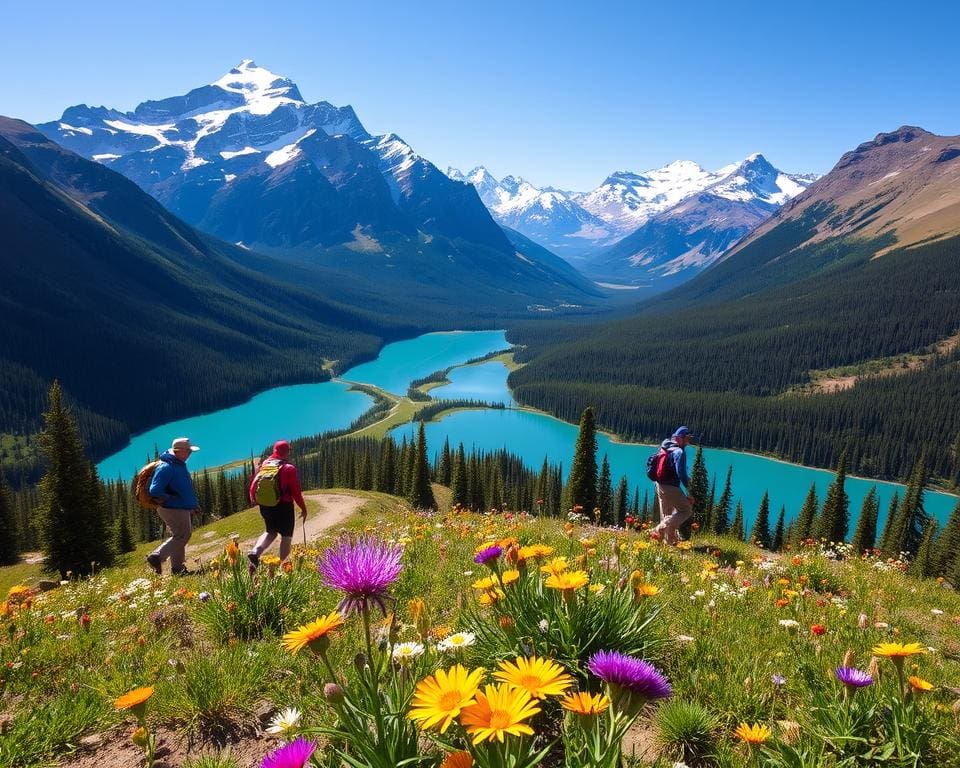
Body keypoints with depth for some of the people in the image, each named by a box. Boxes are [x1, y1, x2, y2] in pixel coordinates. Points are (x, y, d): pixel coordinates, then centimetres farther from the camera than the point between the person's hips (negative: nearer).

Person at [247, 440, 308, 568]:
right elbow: (296, 491, -13)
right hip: (283, 506, -5)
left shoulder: (264, 465, 1)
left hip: (265, 506, 5)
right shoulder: (289, 468, -13)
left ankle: (255, 552, -2)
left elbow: (253, 484, 6)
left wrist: (253, 498, 25)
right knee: (286, 536, 11)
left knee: (270, 532, 23)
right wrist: (303, 508, -2)